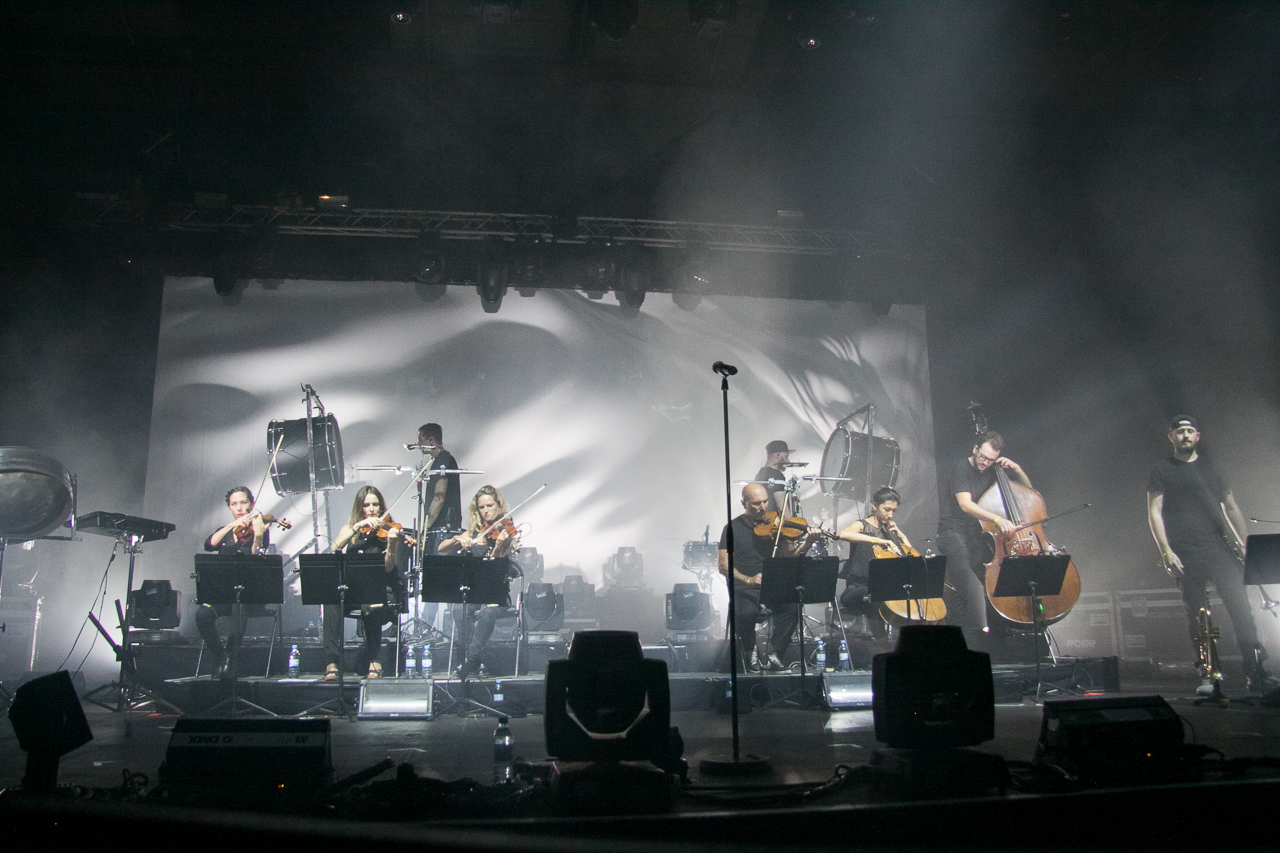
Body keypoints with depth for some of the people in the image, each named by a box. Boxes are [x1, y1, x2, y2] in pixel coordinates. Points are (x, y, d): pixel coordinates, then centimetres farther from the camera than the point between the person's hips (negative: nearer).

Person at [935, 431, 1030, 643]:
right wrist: (997, 518, -35)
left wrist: (1017, 469, -2)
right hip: (952, 529, -7)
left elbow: (1027, 489, 18)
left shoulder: (993, 470, 9)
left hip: (976, 532, 7)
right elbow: (965, 504, -24)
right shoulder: (961, 468, -10)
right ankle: (976, 631, -32)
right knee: (966, 572, -32)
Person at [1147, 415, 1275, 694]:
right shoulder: (1162, 470, 7)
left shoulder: (1211, 466, 17)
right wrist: (1166, 551, -8)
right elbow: (1154, 513, 1)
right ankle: (1208, 676, 8)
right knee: (1197, 616, 1)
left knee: (1241, 608, -7)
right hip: (1186, 556, -2)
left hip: (1220, 550, 2)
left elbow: (1231, 507, 20)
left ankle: (1256, 674, -3)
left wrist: (1243, 543, 11)